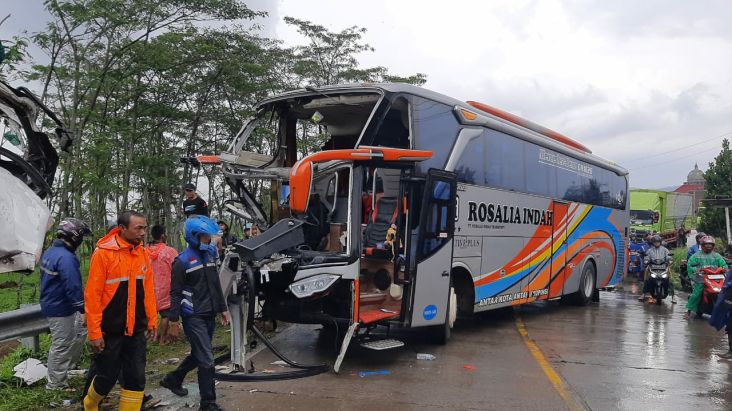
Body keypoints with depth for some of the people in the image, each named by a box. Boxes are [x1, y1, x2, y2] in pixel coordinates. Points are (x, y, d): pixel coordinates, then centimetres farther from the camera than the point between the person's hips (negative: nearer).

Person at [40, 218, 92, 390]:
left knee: (80, 330, 21)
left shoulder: (49, 252, 8)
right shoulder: (66, 258, -25)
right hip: (61, 310, -10)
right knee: (61, 346, 3)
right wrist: (83, 310, -25)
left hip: (50, 304, 10)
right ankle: (56, 385, 15)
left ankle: (65, 366, 29)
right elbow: (73, 287, -29)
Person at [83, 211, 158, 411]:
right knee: (106, 377, 8)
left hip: (136, 330, 5)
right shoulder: (103, 252, -13)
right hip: (110, 331, -5)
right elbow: (92, 295, -13)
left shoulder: (143, 253, 4)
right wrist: (94, 332, -14)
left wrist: (152, 321, 8)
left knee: (136, 378, 6)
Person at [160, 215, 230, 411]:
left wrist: (223, 309, 17)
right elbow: (175, 293, -9)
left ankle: (172, 379, 40)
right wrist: (174, 320, -10)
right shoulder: (183, 261, -10)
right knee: (207, 360, -7)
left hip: (209, 315, 7)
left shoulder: (210, 254, 11)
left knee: (198, 355, 18)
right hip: (193, 317, -7)